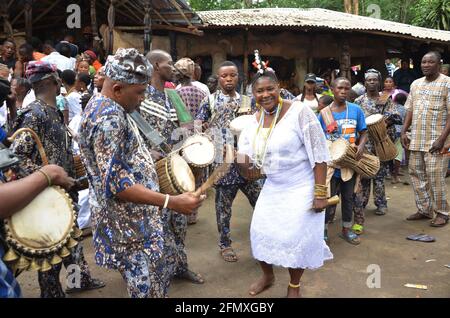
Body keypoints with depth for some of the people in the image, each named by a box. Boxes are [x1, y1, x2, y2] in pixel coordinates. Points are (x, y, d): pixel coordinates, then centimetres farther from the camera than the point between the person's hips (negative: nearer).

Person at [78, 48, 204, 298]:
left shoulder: (101, 106, 9)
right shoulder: (109, 117, -24)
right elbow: (116, 183, -30)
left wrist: (147, 161, 27)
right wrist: (171, 202, -33)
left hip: (132, 217, 10)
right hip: (129, 223, -10)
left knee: (157, 281, 22)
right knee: (150, 288, 3)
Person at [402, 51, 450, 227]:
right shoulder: (416, 84, 13)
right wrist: (404, 132, 6)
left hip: (435, 141, -6)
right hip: (416, 140, 6)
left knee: (435, 178, -3)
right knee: (416, 174, 10)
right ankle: (424, 210, 23)